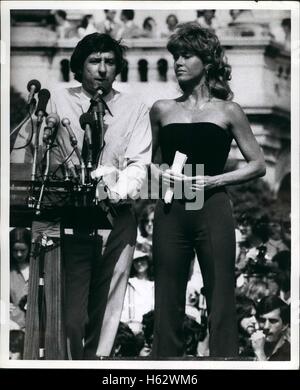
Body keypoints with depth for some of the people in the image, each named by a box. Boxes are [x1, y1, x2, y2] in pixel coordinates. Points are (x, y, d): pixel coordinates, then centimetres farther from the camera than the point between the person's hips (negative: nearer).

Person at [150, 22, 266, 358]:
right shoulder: (162, 110, 11)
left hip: (212, 209, -2)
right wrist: (159, 173, -1)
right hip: (171, 212, 2)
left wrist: (216, 180, -7)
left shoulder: (227, 112, 5)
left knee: (220, 298, -3)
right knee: (168, 300, 3)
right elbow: (146, 159, 21)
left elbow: (258, 165, 6)